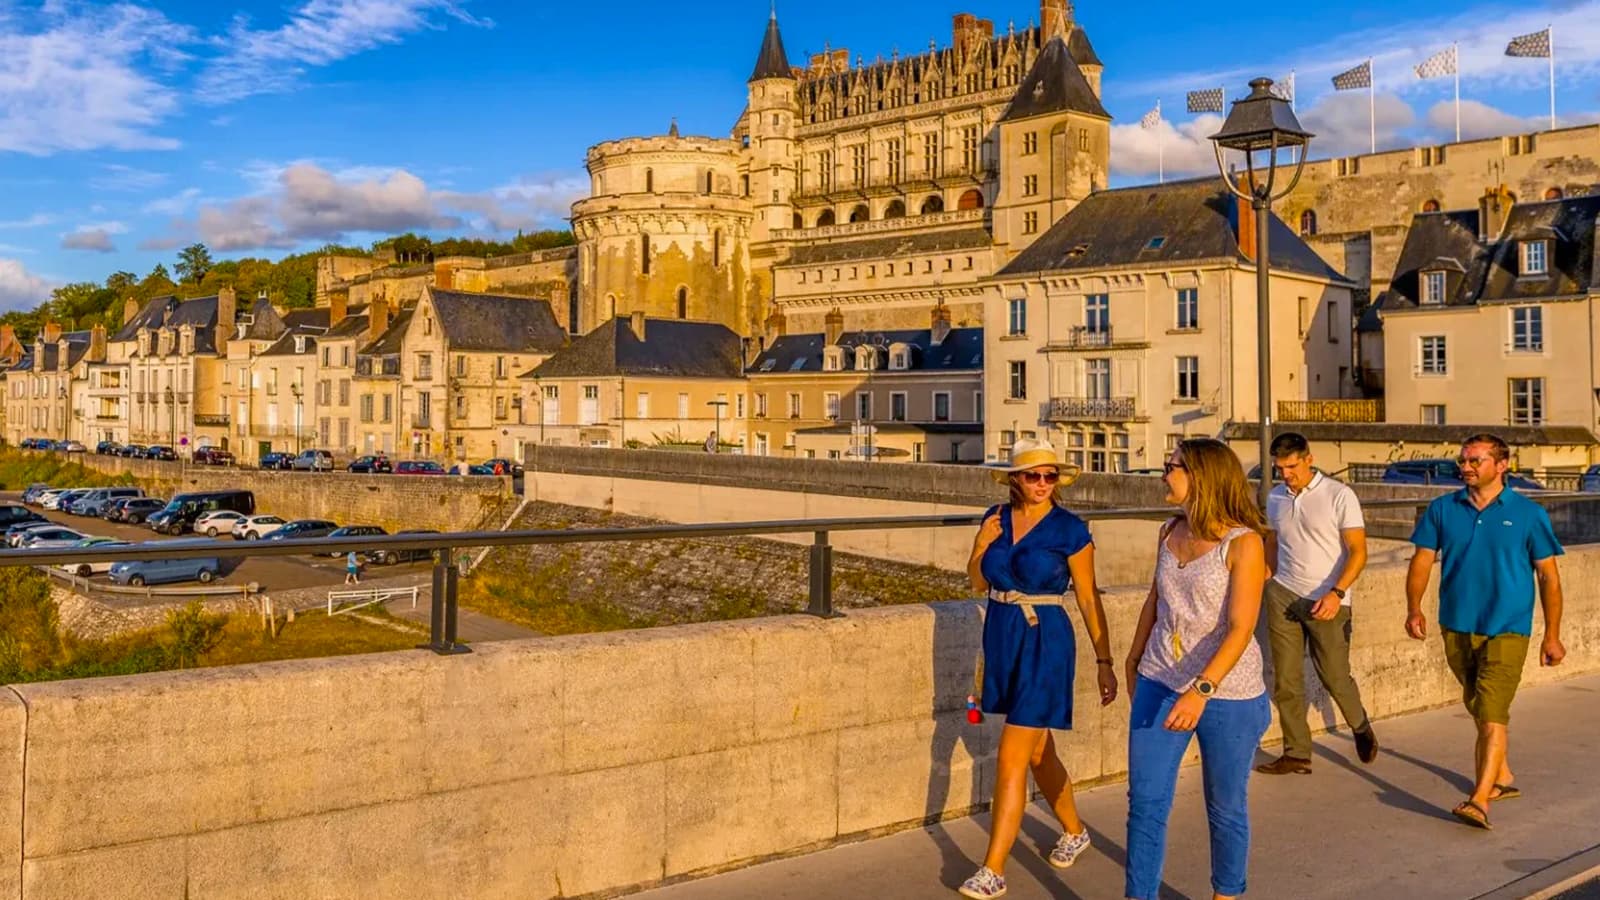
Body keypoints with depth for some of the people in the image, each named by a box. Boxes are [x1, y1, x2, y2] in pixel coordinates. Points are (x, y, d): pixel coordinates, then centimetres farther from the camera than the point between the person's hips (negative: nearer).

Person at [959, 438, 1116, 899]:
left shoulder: (1070, 529, -10)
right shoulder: (996, 517, 3)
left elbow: (1088, 598, -6)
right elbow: (978, 582, 11)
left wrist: (1104, 660, -5)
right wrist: (981, 546, -8)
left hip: (1045, 643, -6)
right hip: (1001, 638, 6)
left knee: (1011, 761, -8)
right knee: (1038, 751, 20)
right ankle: (1075, 831, 43)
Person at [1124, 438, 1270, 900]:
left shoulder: (1243, 542, -15)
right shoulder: (1170, 532, 4)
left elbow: (1240, 629, -22)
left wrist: (1201, 690, -31)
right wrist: (1134, 657, 22)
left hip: (1226, 693, -5)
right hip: (1160, 684, 5)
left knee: (1226, 808, 12)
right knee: (1145, 801, 3)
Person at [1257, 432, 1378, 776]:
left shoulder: (1339, 496, -8)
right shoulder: (1275, 498, 7)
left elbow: (1358, 551, -10)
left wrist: (1336, 593, -22)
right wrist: (1267, 585, 14)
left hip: (1326, 601, -4)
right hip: (1283, 596, 4)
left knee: (1335, 677, 5)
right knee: (1286, 680, 1)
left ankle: (1361, 726, 35)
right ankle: (1297, 754, 11)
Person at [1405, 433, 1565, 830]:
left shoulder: (1528, 514, -3)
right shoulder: (1442, 509, 3)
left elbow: (1549, 576, 0)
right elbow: (1422, 560, 3)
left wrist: (1552, 635, -2)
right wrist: (1414, 608, -12)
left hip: (1506, 629, -4)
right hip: (1456, 627, 4)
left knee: (1492, 714, -13)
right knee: (1479, 708, 18)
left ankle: (1480, 800, -17)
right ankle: (1503, 778, 37)